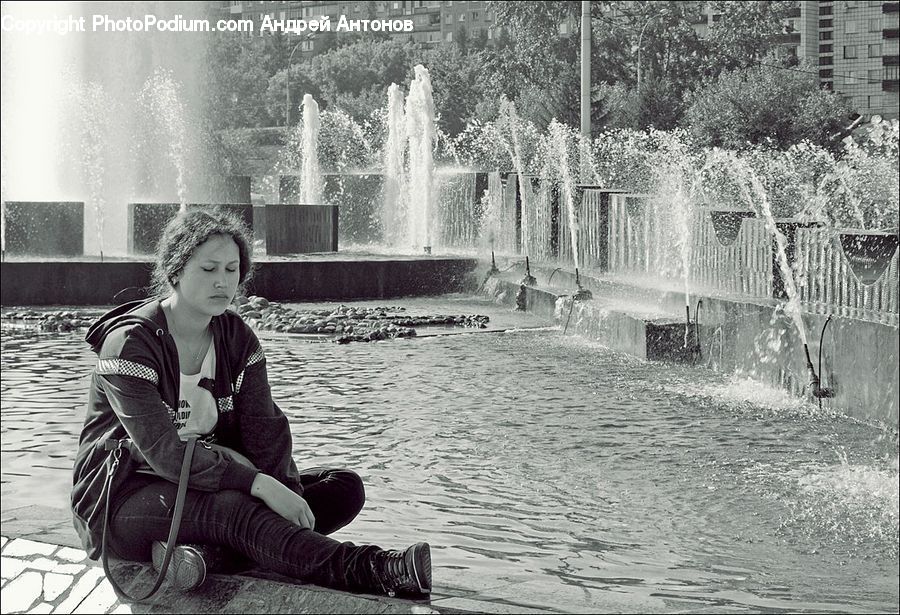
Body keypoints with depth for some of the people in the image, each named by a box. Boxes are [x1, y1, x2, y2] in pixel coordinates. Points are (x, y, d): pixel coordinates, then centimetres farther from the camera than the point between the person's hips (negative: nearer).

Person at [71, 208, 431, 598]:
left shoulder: (236, 337, 5)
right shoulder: (129, 343, -16)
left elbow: (264, 428, -5)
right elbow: (165, 453, -27)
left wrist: (287, 494, -25)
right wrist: (260, 484, -35)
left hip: (209, 484, 7)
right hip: (123, 499, -7)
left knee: (343, 489, -9)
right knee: (234, 508, -38)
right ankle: (376, 572, -48)